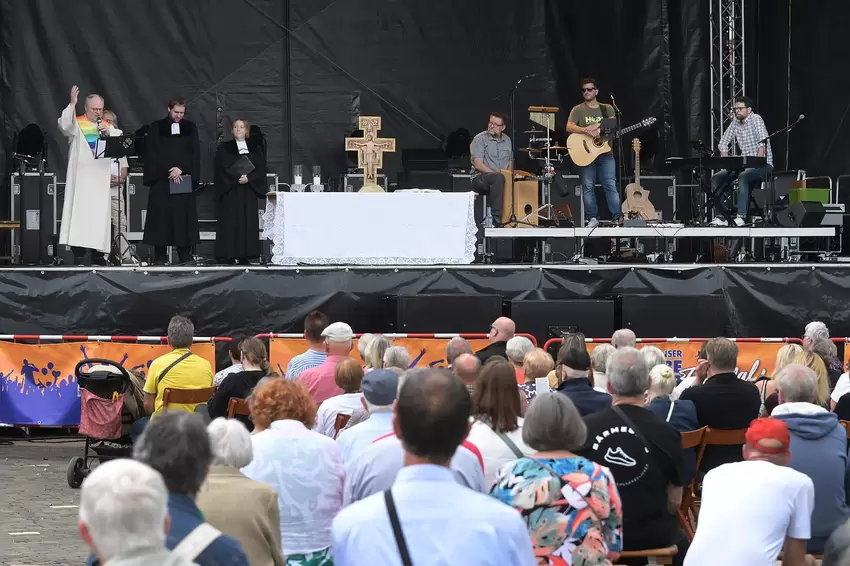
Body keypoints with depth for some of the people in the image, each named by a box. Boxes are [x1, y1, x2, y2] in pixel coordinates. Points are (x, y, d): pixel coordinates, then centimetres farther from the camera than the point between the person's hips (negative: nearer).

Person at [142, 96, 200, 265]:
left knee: (184, 217, -1)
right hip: (161, 180, -2)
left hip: (185, 180, 2)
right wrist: (169, 171, -12)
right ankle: (159, 256, -1)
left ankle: (185, 256, 0)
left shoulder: (190, 128, 11)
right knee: (161, 216, -4)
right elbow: (153, 154, -2)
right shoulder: (157, 127, 4)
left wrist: (181, 169, -11)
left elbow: (194, 153, 4)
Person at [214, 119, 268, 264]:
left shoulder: (255, 148, 11)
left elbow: (260, 168, 3)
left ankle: (244, 255, -1)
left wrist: (248, 178, -13)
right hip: (229, 191, -2)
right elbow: (222, 168, -4)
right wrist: (237, 178, -16)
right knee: (230, 222, -6)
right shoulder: (224, 148, 6)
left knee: (248, 222, -2)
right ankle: (228, 255, -6)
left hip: (249, 190, 2)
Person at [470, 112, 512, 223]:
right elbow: (478, 164, -13)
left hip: (502, 178, 6)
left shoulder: (507, 140, 14)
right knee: (498, 177, -37)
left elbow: (510, 161, 23)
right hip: (480, 178, -6)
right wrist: (495, 173, -22)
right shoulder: (480, 139, -5)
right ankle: (496, 217, -40)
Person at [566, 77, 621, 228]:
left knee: (611, 186, -6)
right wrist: (586, 130, -23)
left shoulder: (607, 109, 13)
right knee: (588, 187, -2)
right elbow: (569, 127, -7)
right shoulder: (578, 110, 7)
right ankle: (592, 218, 4)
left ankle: (617, 218, -6)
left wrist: (598, 127, -20)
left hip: (605, 152, 1)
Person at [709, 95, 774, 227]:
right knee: (716, 179, -5)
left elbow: (763, 143, -22)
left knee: (743, 176, -38)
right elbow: (723, 143, 18)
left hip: (763, 164, -8)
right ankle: (722, 216, -8)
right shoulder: (735, 123, 11)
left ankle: (741, 216, -40)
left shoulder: (756, 119, -12)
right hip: (744, 164, 8)